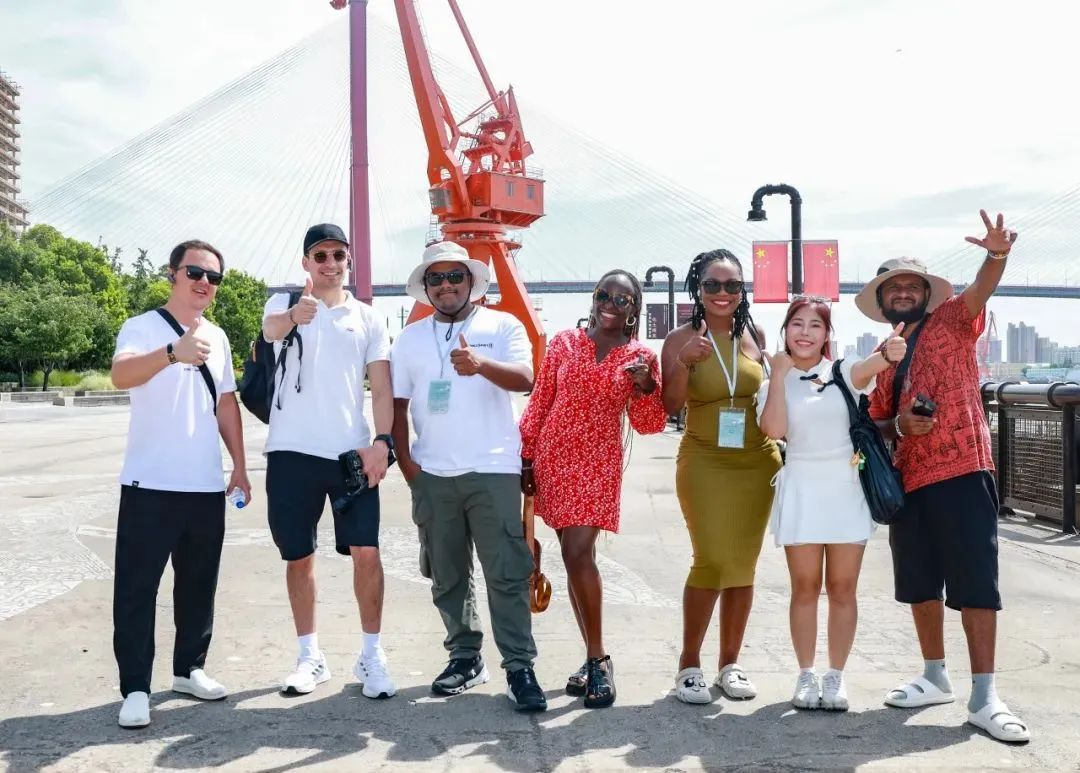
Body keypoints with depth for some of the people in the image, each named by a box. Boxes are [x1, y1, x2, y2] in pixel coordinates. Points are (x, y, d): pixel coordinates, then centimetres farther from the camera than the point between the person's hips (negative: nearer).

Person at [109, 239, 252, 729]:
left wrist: (239, 465, 15)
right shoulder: (142, 327, -7)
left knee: (198, 583, 13)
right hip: (151, 485, -6)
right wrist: (174, 352, -47)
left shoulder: (217, 336, 13)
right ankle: (135, 688, 4)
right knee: (137, 587, -2)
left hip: (206, 485, 6)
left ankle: (189, 669, 26)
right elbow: (120, 374, -28)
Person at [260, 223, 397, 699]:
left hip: (352, 451, 0)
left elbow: (382, 387, 5)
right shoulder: (285, 303, 4)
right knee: (299, 555, 7)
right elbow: (270, 329, -20)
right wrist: (293, 316, -44)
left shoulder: (367, 318, 9)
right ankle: (310, 655, 20)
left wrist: (382, 440, -11)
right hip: (292, 451, 0)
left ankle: (372, 654, 9)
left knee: (366, 551, -4)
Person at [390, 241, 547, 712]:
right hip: (431, 476, 4)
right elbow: (397, 403, 12)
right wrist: (405, 461, 2)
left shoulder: (503, 326, 3)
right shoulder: (410, 337, 12)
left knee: (507, 574, -6)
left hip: (493, 471, -3)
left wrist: (481, 364, -32)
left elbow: (525, 378, -13)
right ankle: (465, 658, 23)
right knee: (447, 576, 10)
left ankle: (520, 668, 0)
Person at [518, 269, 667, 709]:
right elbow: (539, 403, 8)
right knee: (574, 556, 7)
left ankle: (597, 657, -1)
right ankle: (594, 657, 18)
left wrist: (646, 387, -15)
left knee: (579, 554, -15)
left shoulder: (640, 358, 3)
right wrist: (527, 458, 4)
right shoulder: (563, 343, 6)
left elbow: (648, 426, 2)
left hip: (598, 464, -2)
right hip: (554, 459, 3)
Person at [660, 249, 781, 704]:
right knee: (712, 561, -10)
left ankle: (730, 663, 19)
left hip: (758, 463, 3)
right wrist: (684, 362, -20)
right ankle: (689, 664, 5)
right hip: (704, 463, -3)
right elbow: (670, 406, -6)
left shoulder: (755, 336, 7)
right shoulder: (681, 339, -2)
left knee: (743, 565, 7)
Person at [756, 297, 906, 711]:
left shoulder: (843, 373, 3)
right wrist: (779, 375, -11)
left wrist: (889, 354, -45)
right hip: (801, 490, 0)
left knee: (842, 588, 5)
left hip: (846, 489, 0)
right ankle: (806, 674, 15)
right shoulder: (775, 384, 5)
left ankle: (836, 676, 15)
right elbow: (774, 429, -14)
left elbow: (867, 368, -22)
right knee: (805, 588, 5)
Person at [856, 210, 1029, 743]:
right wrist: (899, 423, -7)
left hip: (962, 472, -6)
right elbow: (876, 424, 17)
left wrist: (996, 256, -43)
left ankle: (984, 697, -1)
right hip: (910, 479, 6)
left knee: (975, 583, -5)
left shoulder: (952, 322, 1)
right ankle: (935, 678, 26)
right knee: (919, 585, 12)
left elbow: (979, 292, -21)